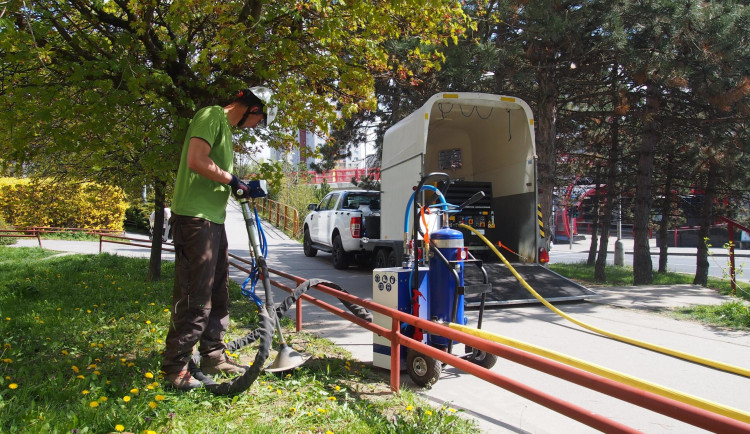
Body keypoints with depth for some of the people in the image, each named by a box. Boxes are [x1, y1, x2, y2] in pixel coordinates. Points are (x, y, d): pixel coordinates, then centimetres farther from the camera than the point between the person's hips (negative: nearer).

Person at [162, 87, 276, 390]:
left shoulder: (225, 126, 23)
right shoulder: (211, 116, -8)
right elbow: (196, 161, -22)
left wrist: (245, 188, 11)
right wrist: (232, 180, -10)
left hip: (214, 219, 10)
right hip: (195, 217, -10)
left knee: (218, 294, 15)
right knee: (194, 296, -7)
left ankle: (213, 357, 26)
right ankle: (174, 366, 5)